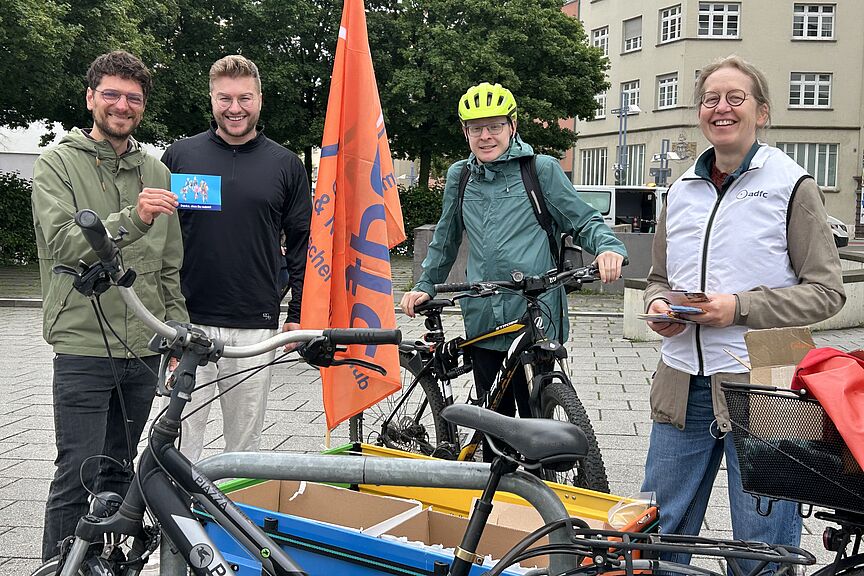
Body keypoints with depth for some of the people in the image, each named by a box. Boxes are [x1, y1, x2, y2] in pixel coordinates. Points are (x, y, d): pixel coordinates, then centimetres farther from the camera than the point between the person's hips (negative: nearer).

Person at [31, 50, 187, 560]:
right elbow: (64, 242, -17)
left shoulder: (156, 172, 12)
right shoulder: (59, 165, -1)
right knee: (78, 476, -5)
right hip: (84, 347, -4)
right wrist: (131, 219, -31)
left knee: (118, 472, 15)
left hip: (144, 349, 5)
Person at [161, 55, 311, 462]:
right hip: (188, 322, 0)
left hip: (257, 327, 1)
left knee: (245, 441, 11)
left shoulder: (286, 164, 6)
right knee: (181, 439, 2)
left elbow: (303, 242, 9)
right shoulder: (180, 155, 6)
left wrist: (298, 316, 3)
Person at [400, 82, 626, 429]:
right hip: (483, 322, 4)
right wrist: (425, 286, 21)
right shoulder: (459, 176, 14)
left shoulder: (542, 170, 2)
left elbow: (583, 221, 5)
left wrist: (609, 247, -14)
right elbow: (445, 240, 26)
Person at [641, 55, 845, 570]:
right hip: (683, 384, 5)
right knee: (656, 532, 14)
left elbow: (827, 291, -6)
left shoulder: (793, 186, -3)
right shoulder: (682, 191, 12)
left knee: (762, 549, 7)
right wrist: (658, 305, -2)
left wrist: (741, 307, -18)